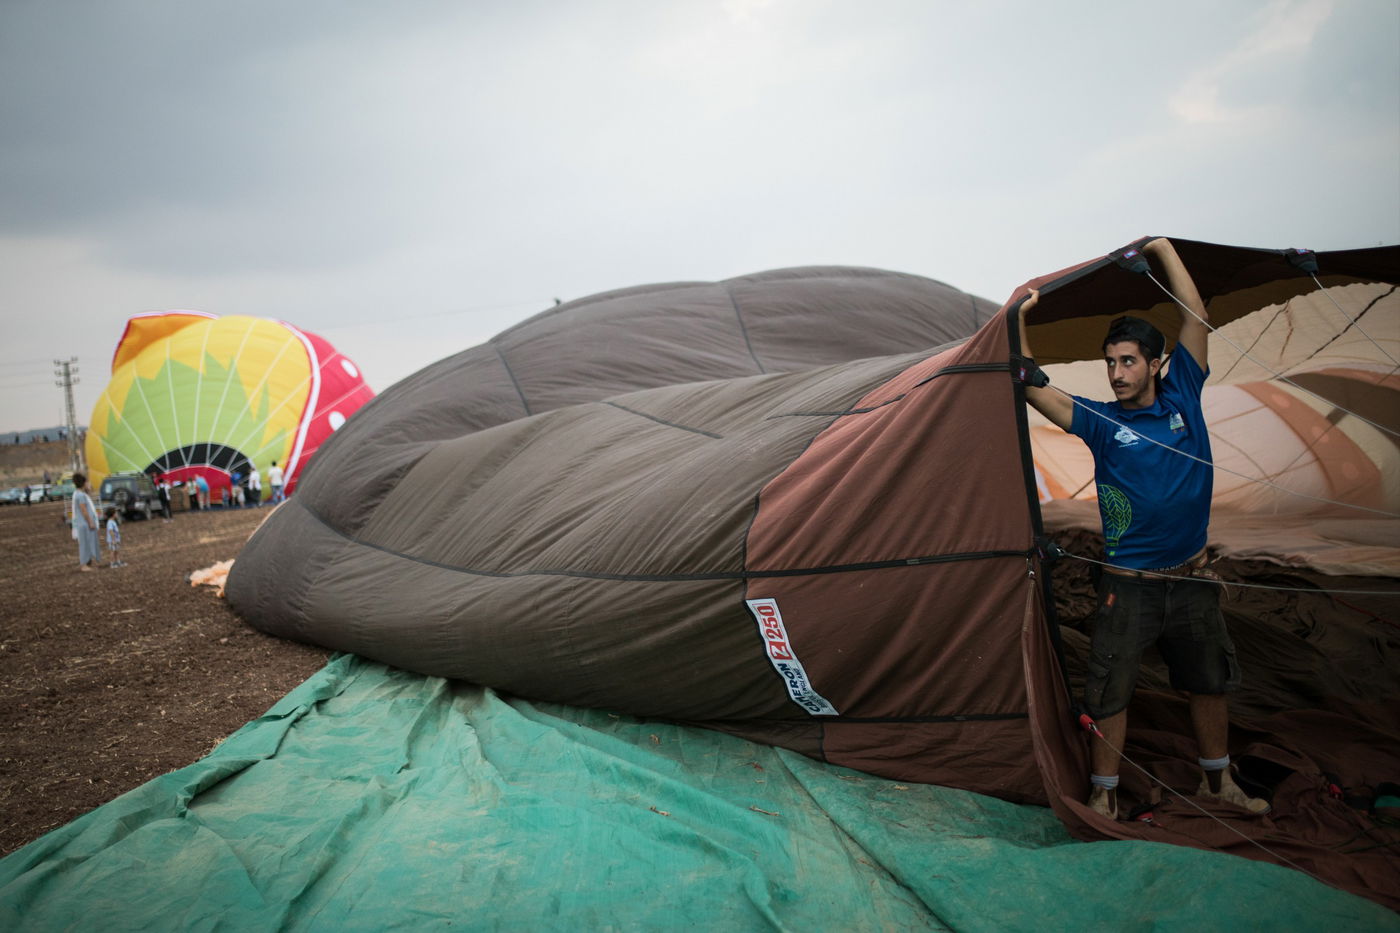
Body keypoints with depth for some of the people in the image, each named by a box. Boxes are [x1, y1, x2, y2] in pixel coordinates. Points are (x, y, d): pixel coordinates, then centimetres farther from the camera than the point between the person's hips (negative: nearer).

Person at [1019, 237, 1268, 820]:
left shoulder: (1182, 398, -1)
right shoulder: (1101, 421, -7)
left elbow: (1195, 316, -4)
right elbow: (1034, 390, -17)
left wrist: (1163, 249, -2)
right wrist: (1018, 324, -24)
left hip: (1191, 578, 4)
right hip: (1129, 585, -3)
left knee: (1210, 683, 19)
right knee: (1110, 692, 0)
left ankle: (1217, 782, 39)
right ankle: (1103, 796, 16)